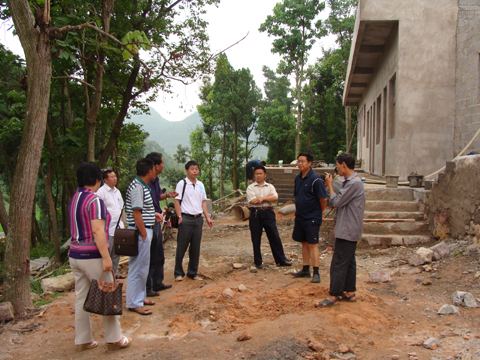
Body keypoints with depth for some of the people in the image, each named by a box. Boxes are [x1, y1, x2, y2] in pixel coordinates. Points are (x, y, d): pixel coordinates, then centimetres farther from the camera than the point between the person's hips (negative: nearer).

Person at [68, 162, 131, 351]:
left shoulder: (74, 199, 10)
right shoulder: (95, 200, -15)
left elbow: (76, 229, 14)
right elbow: (98, 231, -22)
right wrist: (106, 257, -21)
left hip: (75, 255, 8)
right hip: (92, 256, -8)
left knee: (81, 299, 14)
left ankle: (83, 340, 23)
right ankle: (114, 339, 15)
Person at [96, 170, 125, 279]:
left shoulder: (117, 191, 17)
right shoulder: (101, 191, -9)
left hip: (118, 226, 8)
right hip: (108, 228, -8)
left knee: (117, 253, 14)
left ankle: (114, 272, 26)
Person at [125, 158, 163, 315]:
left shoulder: (142, 185, 13)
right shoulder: (137, 187, -19)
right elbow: (136, 213, -22)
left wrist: (154, 214, 11)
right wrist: (144, 234, -19)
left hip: (146, 230, 11)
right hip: (140, 232, -11)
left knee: (143, 266, 19)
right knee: (138, 267, -2)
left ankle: (141, 296, 31)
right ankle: (134, 303, 8)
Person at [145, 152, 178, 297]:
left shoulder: (155, 180, 8)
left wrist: (167, 195, 7)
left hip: (156, 222, 10)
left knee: (159, 256, 20)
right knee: (150, 257, 0)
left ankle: (157, 283, 34)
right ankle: (146, 288, 11)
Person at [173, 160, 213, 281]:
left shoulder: (200, 185, 14)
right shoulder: (182, 183, -4)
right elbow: (176, 201, -6)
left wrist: (207, 217, 11)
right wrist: (180, 217, -12)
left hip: (198, 218, 5)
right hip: (186, 218, -5)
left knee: (195, 248, 10)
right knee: (181, 247, 1)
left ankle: (193, 272, 21)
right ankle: (179, 273, 12)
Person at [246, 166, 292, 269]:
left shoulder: (270, 187, 12)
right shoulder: (250, 188, 6)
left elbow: (275, 198, -4)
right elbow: (253, 201, -10)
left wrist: (262, 198, -12)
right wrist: (268, 197, -4)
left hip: (268, 213, 2)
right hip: (255, 213, -1)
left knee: (275, 237, 3)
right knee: (256, 239, 4)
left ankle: (281, 260, 12)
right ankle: (258, 262, 16)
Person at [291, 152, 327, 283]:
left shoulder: (315, 179, -15)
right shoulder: (297, 178, 9)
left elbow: (323, 199, -13)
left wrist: (319, 213, -1)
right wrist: (297, 210, 13)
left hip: (312, 218, -7)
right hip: (300, 217, 7)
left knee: (312, 244, -5)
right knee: (304, 243, 14)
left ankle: (316, 273, 1)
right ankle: (305, 270, 23)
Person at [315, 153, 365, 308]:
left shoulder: (354, 183, -19)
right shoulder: (351, 181, 14)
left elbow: (336, 202, -18)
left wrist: (329, 184, -6)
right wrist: (339, 225, 19)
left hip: (347, 231, -10)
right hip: (349, 229, 10)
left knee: (338, 263, -7)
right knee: (348, 261, 15)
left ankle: (333, 296, -3)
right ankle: (350, 292, 23)